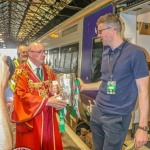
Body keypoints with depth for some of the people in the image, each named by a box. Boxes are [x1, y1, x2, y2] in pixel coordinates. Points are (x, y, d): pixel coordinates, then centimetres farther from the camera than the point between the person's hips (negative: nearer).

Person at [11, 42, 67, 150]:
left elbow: (54, 87, 13)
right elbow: (22, 95, -18)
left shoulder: (47, 70, 8)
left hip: (48, 116, 5)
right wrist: (47, 101, -25)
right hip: (31, 117, -4)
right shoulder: (21, 72, -9)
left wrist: (53, 91, -12)